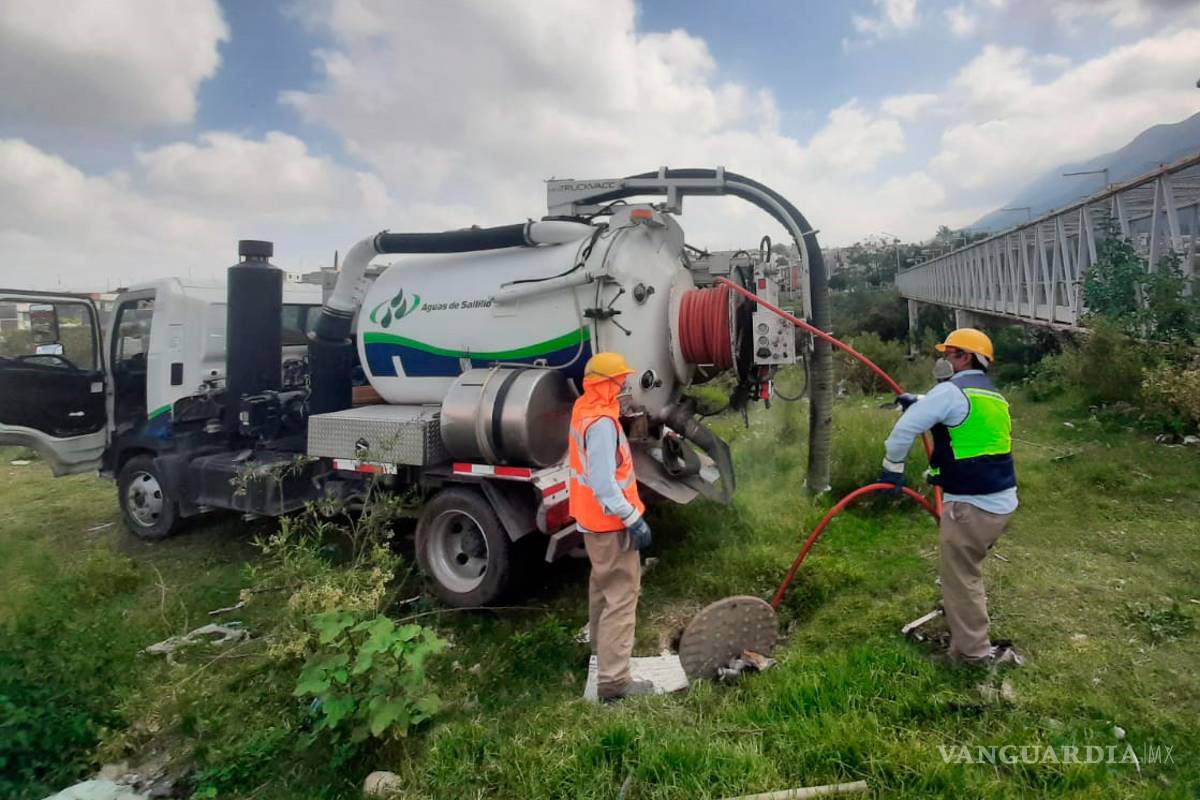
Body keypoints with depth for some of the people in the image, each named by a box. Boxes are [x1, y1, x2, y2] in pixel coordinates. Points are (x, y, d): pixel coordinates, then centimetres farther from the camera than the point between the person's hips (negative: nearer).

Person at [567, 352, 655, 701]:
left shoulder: (584, 408, 4)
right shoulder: (601, 422, -27)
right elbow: (604, 483, -30)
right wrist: (633, 519, -26)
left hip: (593, 517, 10)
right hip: (610, 521, -10)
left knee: (603, 585, 27)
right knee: (621, 595, -4)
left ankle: (601, 644, 47)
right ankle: (613, 679, 2)